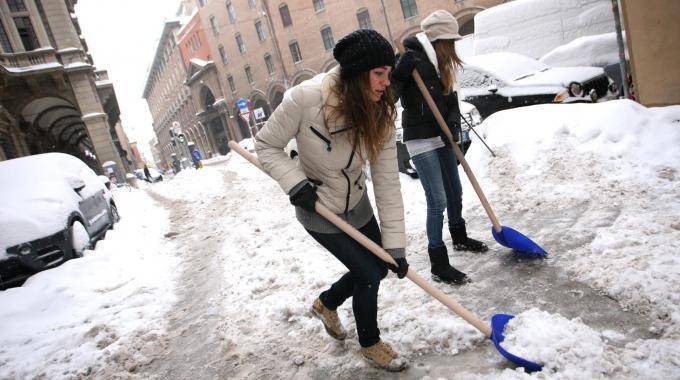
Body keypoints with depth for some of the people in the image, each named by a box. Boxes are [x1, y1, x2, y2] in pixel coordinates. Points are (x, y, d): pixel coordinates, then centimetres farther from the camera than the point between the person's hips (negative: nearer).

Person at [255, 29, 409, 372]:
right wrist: (295, 183, -29)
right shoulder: (305, 98, -29)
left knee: (379, 267, 15)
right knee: (369, 274, -2)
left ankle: (326, 303, 44)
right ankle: (370, 343, 28)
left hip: (357, 206, 6)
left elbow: (387, 182, -15)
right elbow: (266, 145, -14)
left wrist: (395, 244, -15)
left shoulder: (380, 114, -15)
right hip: (318, 212, -5)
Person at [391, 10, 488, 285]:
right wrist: (401, 70, -36)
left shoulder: (440, 65, 12)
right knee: (438, 201, -8)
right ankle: (438, 265, 2)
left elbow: (451, 101, 9)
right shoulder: (411, 60, -14)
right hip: (421, 140, -9)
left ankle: (459, 238, 44)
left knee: (455, 192, 20)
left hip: (442, 137, 9)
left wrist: (453, 124, -10)